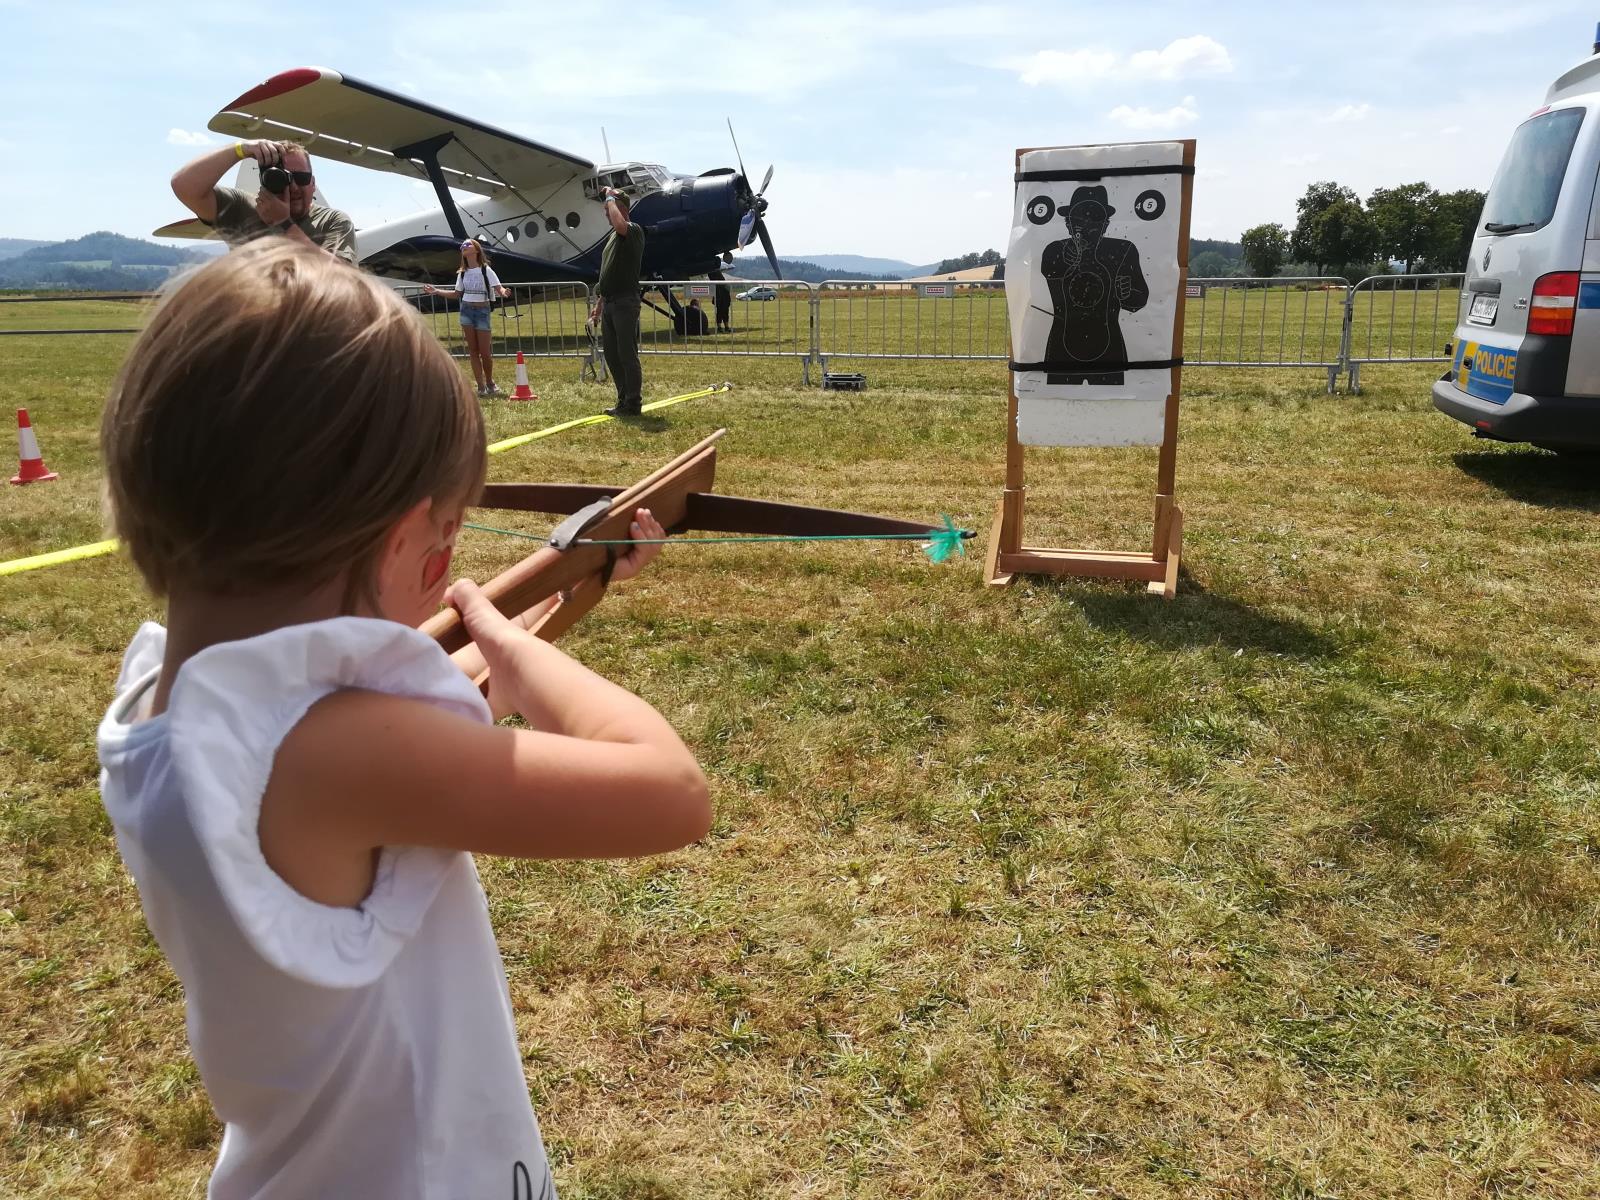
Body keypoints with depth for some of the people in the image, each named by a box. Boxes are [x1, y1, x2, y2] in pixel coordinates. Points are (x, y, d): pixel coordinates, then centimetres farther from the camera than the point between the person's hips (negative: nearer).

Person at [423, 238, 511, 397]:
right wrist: (436, 291, 10)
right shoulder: (462, 273, 8)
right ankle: (481, 387, 3)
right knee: (473, 351, 1)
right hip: (466, 310, 4)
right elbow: (456, 293, 17)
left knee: (485, 351, -3)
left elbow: (498, 288, -14)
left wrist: (503, 292, -37)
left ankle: (490, 384, 17)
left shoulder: (486, 270, -6)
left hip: (482, 311, -4)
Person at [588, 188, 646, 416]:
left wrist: (611, 198, -17)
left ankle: (633, 404, 0)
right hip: (609, 303, 9)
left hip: (625, 302, -9)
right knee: (612, 355, 10)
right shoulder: (612, 236, 20)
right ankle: (624, 401, 18)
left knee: (627, 355, -6)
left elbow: (620, 224, -34)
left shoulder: (633, 231, -7)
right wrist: (599, 303, 22)